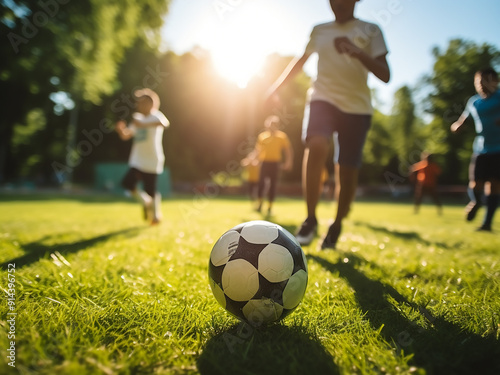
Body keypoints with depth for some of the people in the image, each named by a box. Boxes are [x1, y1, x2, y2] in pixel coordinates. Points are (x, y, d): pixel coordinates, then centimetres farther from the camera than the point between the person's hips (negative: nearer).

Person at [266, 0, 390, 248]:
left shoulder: (370, 30, 7)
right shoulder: (319, 30, 15)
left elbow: (385, 75, -3)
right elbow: (301, 60, 30)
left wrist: (357, 52, -18)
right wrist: (278, 85, 27)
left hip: (357, 106, 0)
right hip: (322, 98, 1)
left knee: (347, 172, -3)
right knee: (316, 146, -30)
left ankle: (336, 226, 20)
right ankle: (310, 219, -18)